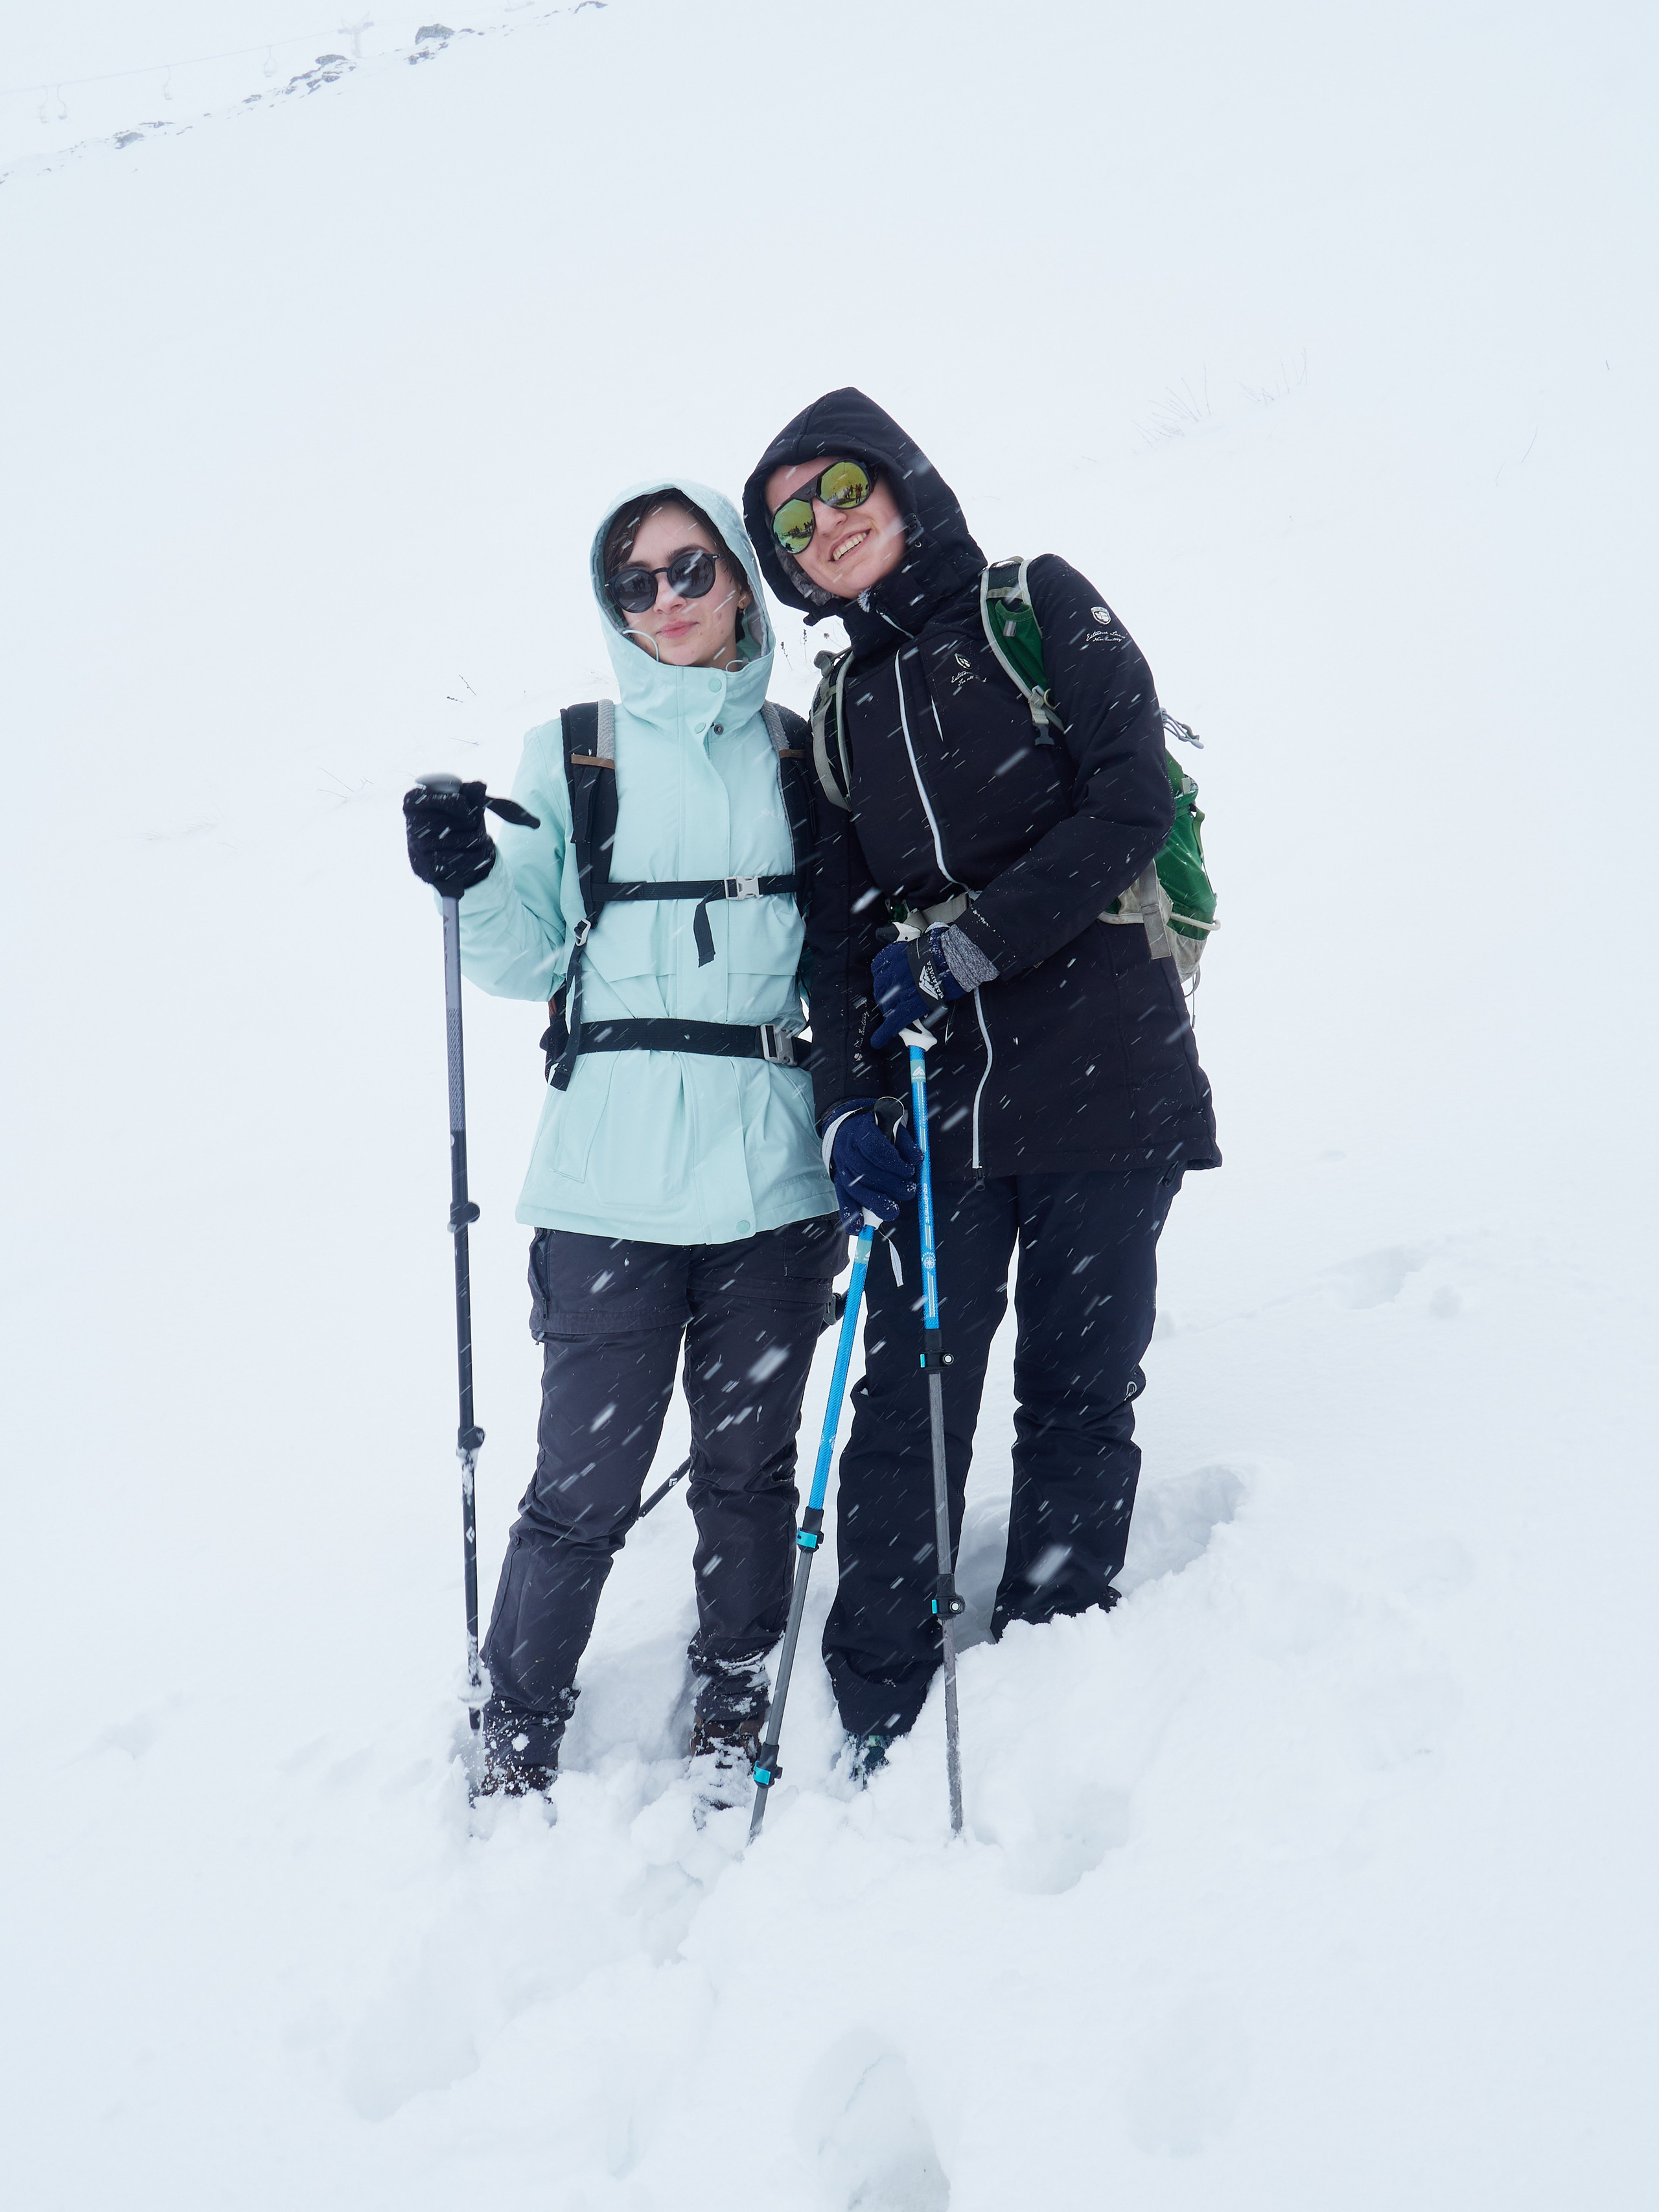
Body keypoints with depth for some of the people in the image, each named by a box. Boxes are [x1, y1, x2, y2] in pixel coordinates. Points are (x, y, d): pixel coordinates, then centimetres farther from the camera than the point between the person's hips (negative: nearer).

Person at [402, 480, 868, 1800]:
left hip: (773, 1173, 2)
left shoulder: (798, 752, 12)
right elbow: (529, 962, 4)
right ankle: (519, 1729, 16)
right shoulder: (571, 753, 7)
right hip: (612, 1180, -2)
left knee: (751, 1464, 8)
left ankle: (735, 1712, 26)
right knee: (589, 1478, -2)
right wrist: (474, 881, -13)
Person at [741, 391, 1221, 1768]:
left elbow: (1131, 807, -8)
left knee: (1077, 1397, 1)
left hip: (1100, 1074, -3)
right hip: (938, 1104, 3)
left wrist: (965, 945, -12)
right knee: (908, 1406, -1)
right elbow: (842, 919, 10)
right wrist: (844, 1095, -5)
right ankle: (875, 1732, 5)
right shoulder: (844, 709, 17)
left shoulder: (1042, 610, 4)